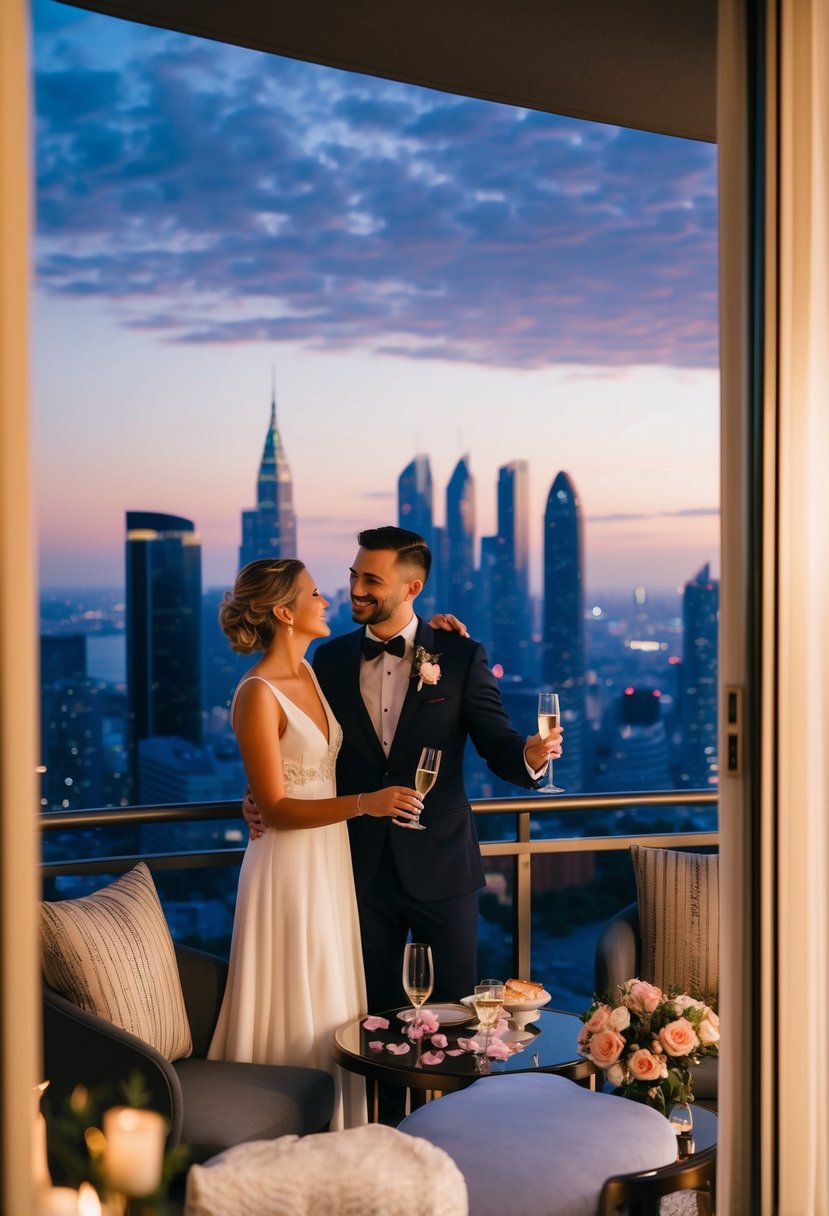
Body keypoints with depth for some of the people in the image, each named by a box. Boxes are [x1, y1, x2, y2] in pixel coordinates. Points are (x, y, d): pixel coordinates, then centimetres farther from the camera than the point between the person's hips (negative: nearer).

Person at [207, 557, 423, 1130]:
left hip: (331, 858, 8)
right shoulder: (258, 694, -17)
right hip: (290, 867, -8)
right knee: (299, 1017, 1)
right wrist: (363, 803, -29)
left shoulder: (311, 673, 6)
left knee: (334, 1006, 15)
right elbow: (276, 809, -18)